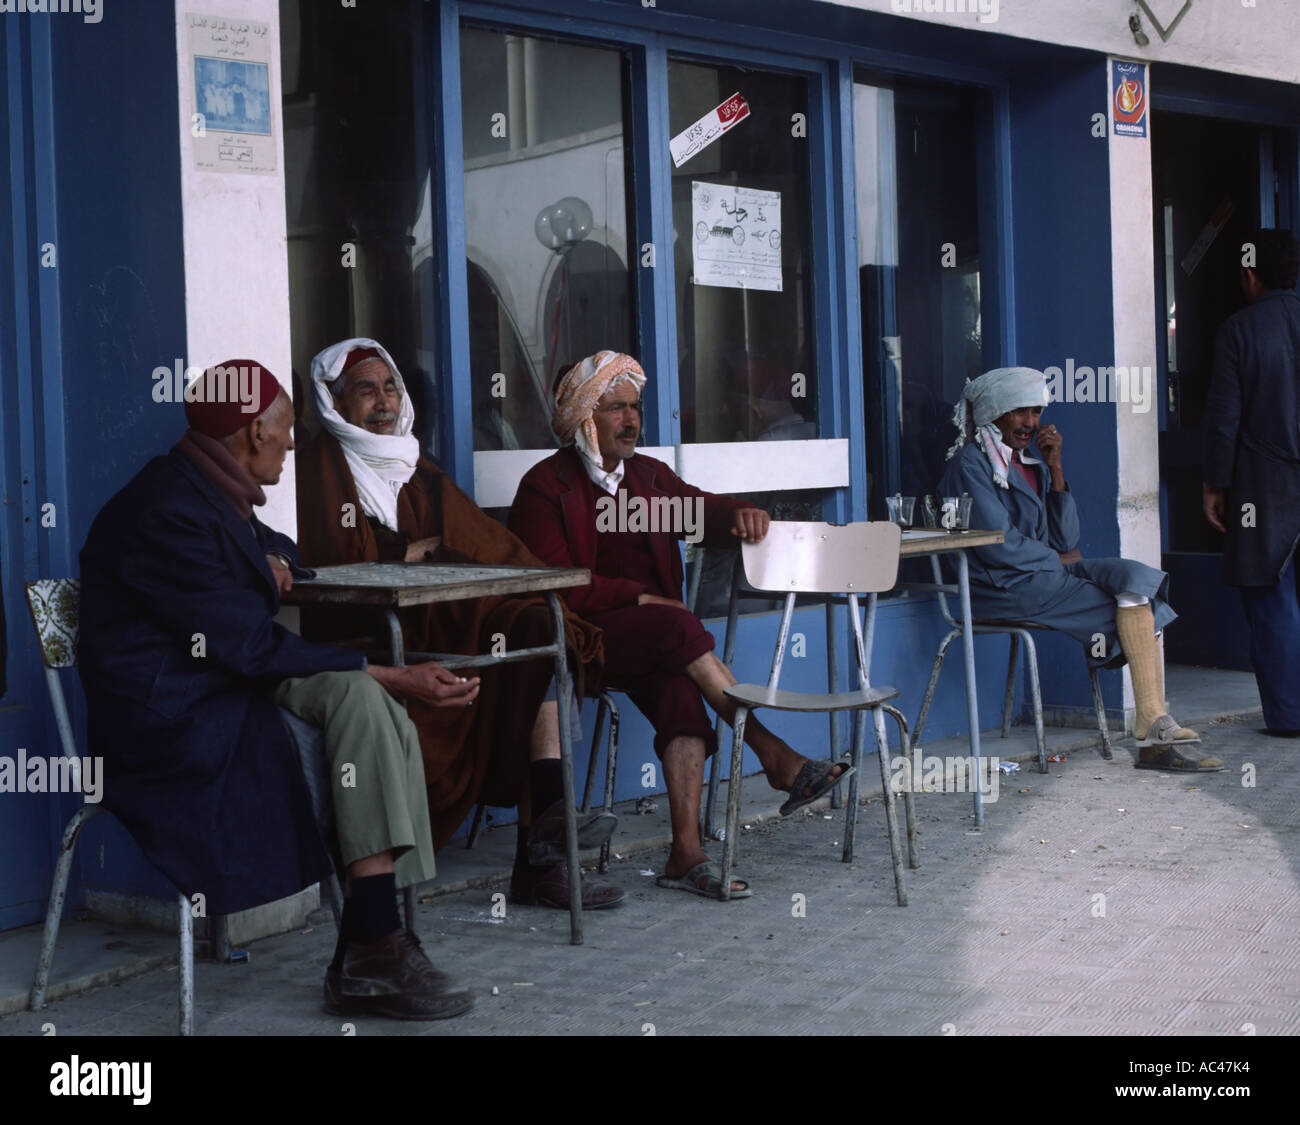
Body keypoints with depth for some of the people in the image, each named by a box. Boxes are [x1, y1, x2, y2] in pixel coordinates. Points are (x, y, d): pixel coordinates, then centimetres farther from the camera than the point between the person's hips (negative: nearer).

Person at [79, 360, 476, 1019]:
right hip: (170, 717, -10)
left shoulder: (212, 495, 14)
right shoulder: (169, 513, -18)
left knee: (372, 707, -9)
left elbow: (276, 547, 38)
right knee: (361, 695, -25)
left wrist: (273, 562, 11)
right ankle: (370, 950, -26)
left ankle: (377, 938, -16)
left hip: (221, 687, 10)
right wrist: (394, 678, -21)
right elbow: (253, 649, -22)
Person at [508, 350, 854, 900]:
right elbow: (555, 582, -9)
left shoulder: (649, 475, 21)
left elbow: (702, 512, 11)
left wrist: (741, 514, -13)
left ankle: (686, 852, -36)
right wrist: (642, 599, -15)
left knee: (679, 687, -27)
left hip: (649, 638, 5)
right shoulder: (545, 485, 0)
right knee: (676, 627, -31)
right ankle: (775, 756, -27)